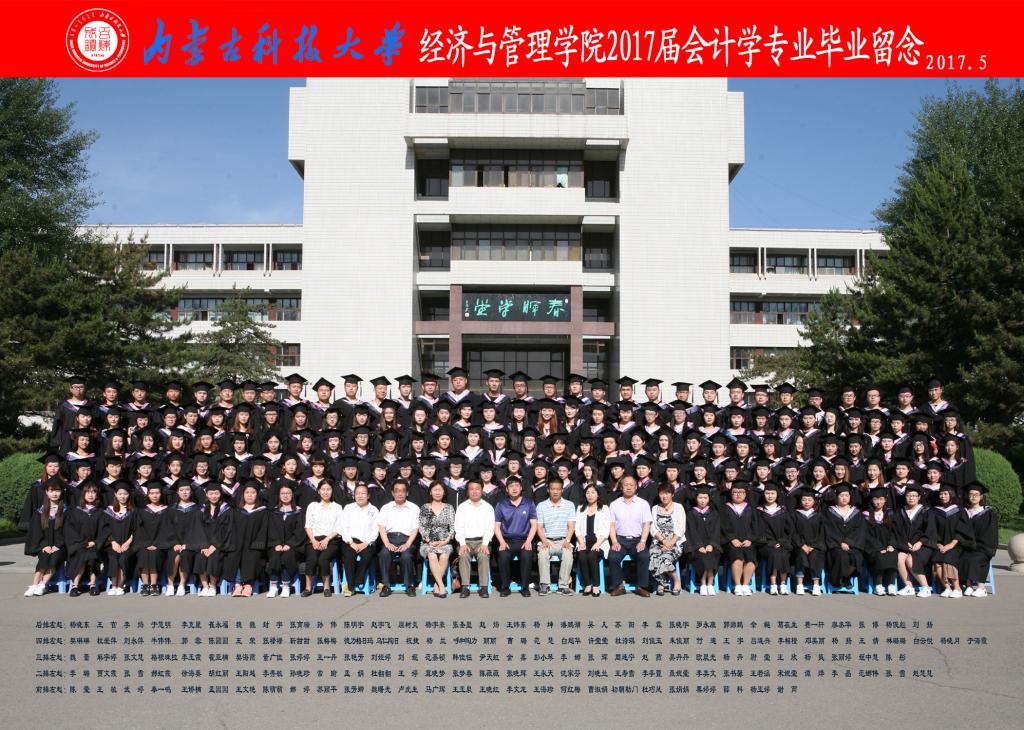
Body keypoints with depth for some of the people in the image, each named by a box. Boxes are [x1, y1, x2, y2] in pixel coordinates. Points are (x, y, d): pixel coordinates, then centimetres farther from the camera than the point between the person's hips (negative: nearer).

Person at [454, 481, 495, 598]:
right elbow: (459, 527, 3)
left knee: (484, 555, -30)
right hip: (466, 540, 0)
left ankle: (483, 587, -27)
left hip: (482, 540, 0)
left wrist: (485, 544, -13)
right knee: (463, 556, -30)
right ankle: (465, 587, -28)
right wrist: (462, 544, -12)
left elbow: (490, 527, 2)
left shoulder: (488, 507, 12)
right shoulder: (461, 507, 13)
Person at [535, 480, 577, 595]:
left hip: (563, 540, 0)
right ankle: (544, 584, -21)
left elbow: (571, 526, 3)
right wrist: (544, 541, -14)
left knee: (568, 553, -32)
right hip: (547, 540, 0)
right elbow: (539, 527, 3)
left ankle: (563, 585, -23)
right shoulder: (541, 506, 7)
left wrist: (567, 541, -13)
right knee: (542, 553, -32)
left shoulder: (569, 505, 8)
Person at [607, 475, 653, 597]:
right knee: (613, 557, -28)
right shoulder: (614, 504, 9)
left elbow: (646, 524, 2)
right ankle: (618, 586, -13)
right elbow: (612, 525, 5)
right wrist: (614, 542, -9)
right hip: (620, 539, 0)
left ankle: (642, 587, -14)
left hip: (637, 540, 0)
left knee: (645, 556, -29)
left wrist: (642, 542, -11)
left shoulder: (643, 504, 7)